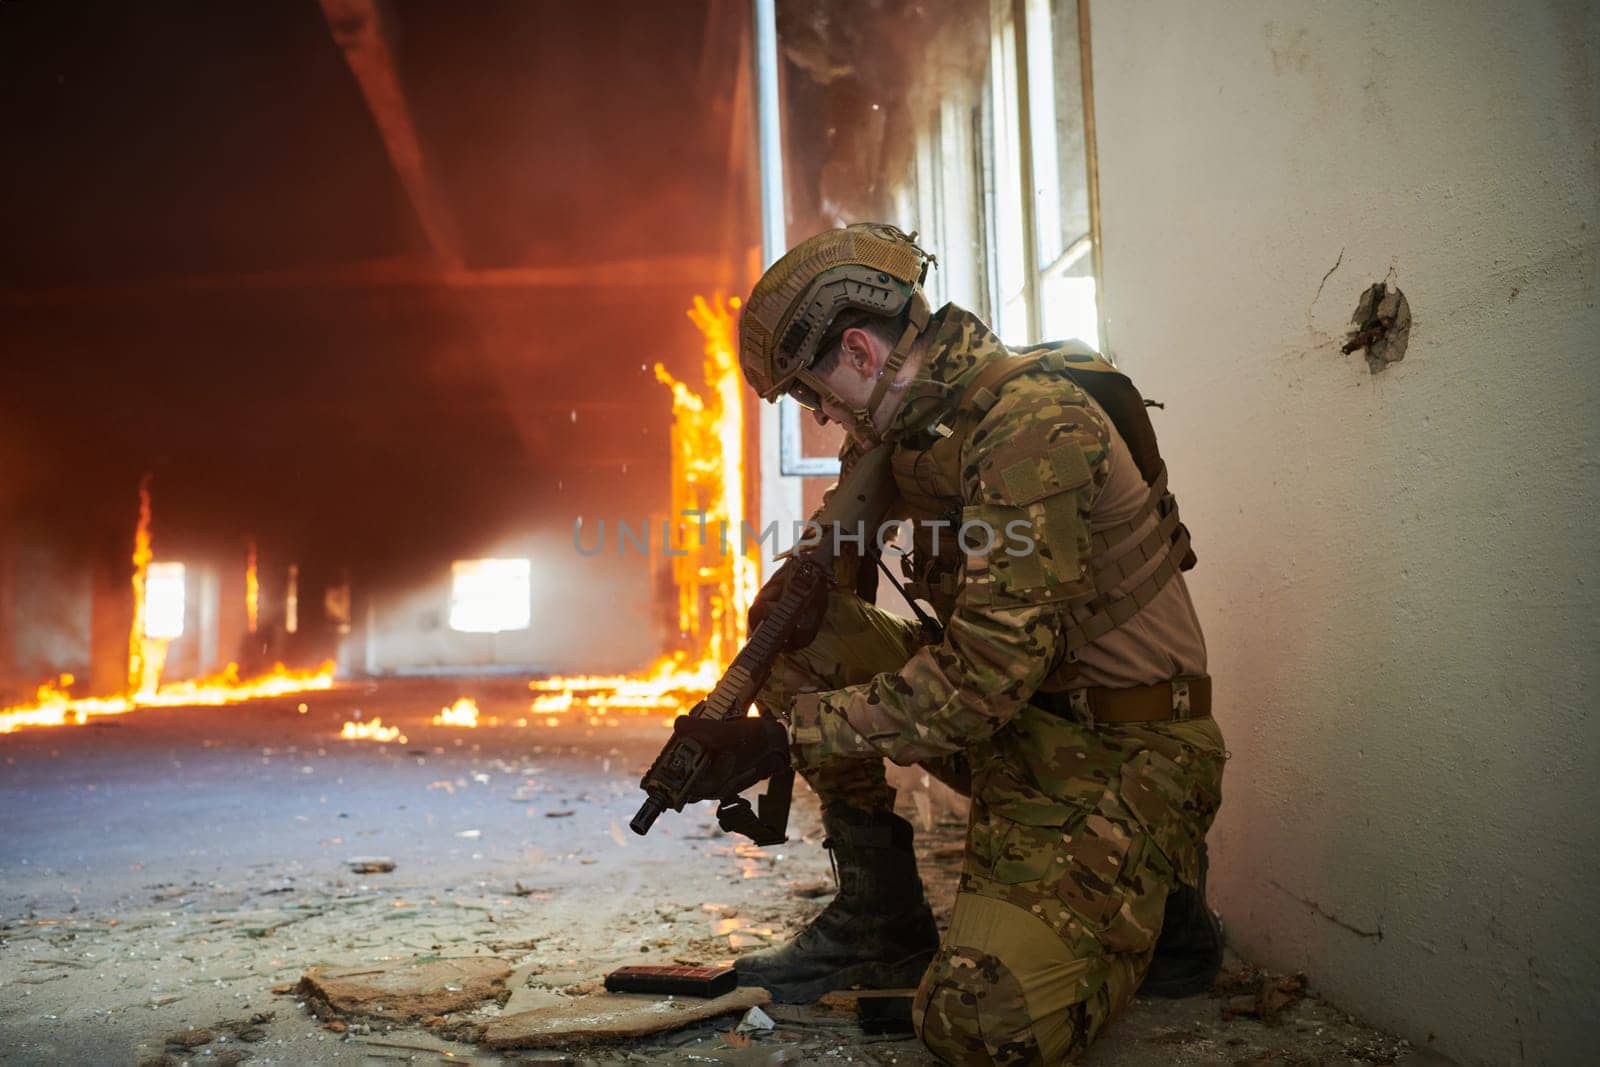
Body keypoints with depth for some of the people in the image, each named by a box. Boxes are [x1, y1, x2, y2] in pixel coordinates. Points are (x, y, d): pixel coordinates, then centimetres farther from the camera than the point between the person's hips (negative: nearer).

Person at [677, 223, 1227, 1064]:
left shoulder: (1032, 421, -24)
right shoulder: (910, 418, 4)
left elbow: (985, 677, -28)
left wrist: (785, 733, -24)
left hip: (1115, 750, -8)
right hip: (1009, 718, 8)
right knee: (803, 645, -3)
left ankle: (1145, 906, 8)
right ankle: (881, 916, 7)